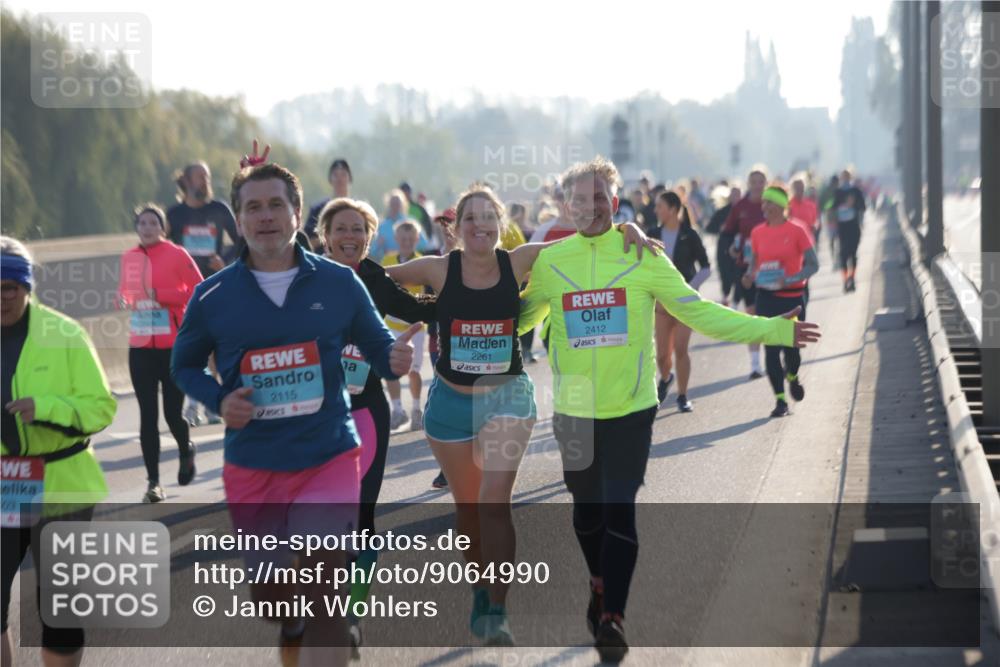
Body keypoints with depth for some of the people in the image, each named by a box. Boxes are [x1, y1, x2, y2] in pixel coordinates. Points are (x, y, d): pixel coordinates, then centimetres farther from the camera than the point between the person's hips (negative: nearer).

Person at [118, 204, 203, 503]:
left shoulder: (177, 255, -6)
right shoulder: (129, 258, 8)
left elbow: (198, 291, -9)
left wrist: (161, 296, -18)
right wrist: (124, 299, 0)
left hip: (174, 347, -3)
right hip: (141, 348, 4)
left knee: (172, 414, -1)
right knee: (148, 417, -1)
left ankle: (186, 451, 33)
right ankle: (153, 481, 5)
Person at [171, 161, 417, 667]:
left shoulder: (339, 283, -4)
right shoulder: (213, 296, -3)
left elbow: (377, 346, 7)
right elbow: (184, 364, 10)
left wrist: (395, 359, -18)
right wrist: (219, 400, -10)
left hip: (329, 460, -2)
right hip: (252, 468, 2)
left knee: (322, 593, -15)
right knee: (268, 593, 16)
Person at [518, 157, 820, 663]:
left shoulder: (641, 256, -5)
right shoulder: (549, 262, 0)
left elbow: (699, 312, -2)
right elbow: (518, 318, 16)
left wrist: (773, 330, -7)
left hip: (630, 408, -2)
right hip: (575, 410, 2)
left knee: (619, 509, -10)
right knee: (587, 508, 15)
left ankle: (612, 617, -4)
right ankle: (600, 586, 40)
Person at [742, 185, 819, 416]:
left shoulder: (797, 231, -7)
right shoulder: (758, 233, 4)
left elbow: (813, 265, -5)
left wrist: (791, 279, -20)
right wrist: (751, 274, -8)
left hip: (792, 296, -3)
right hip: (766, 297, 3)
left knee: (791, 347, 1)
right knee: (770, 349, -4)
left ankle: (792, 377, 36)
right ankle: (780, 400, 2)